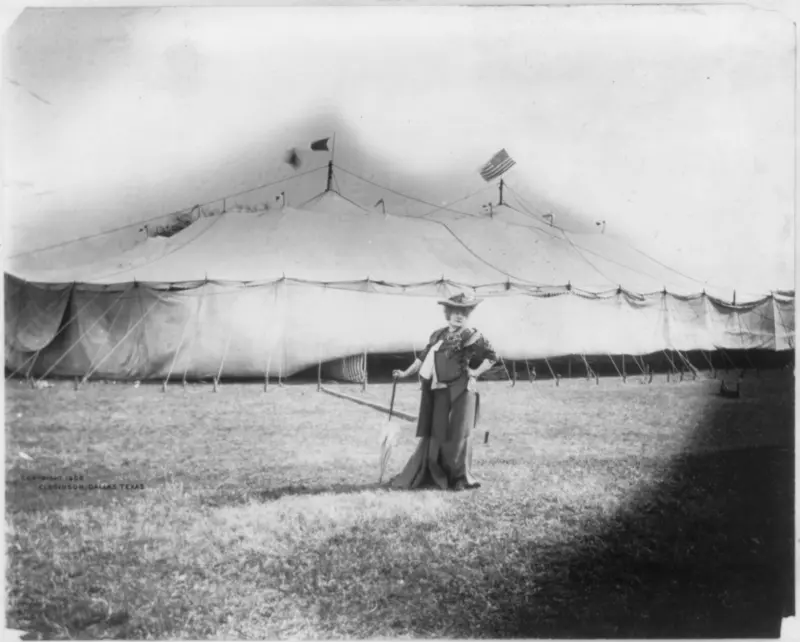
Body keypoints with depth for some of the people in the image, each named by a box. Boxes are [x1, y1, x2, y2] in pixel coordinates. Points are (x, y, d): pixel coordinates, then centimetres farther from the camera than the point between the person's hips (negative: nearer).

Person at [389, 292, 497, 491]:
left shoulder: (472, 337, -2)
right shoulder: (438, 336, 12)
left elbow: (491, 356, 0)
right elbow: (423, 357, 18)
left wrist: (477, 372, -8)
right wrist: (406, 373, 17)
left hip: (461, 392, -4)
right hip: (439, 392, 4)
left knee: (458, 434, -1)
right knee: (434, 434, 7)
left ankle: (460, 478, 11)